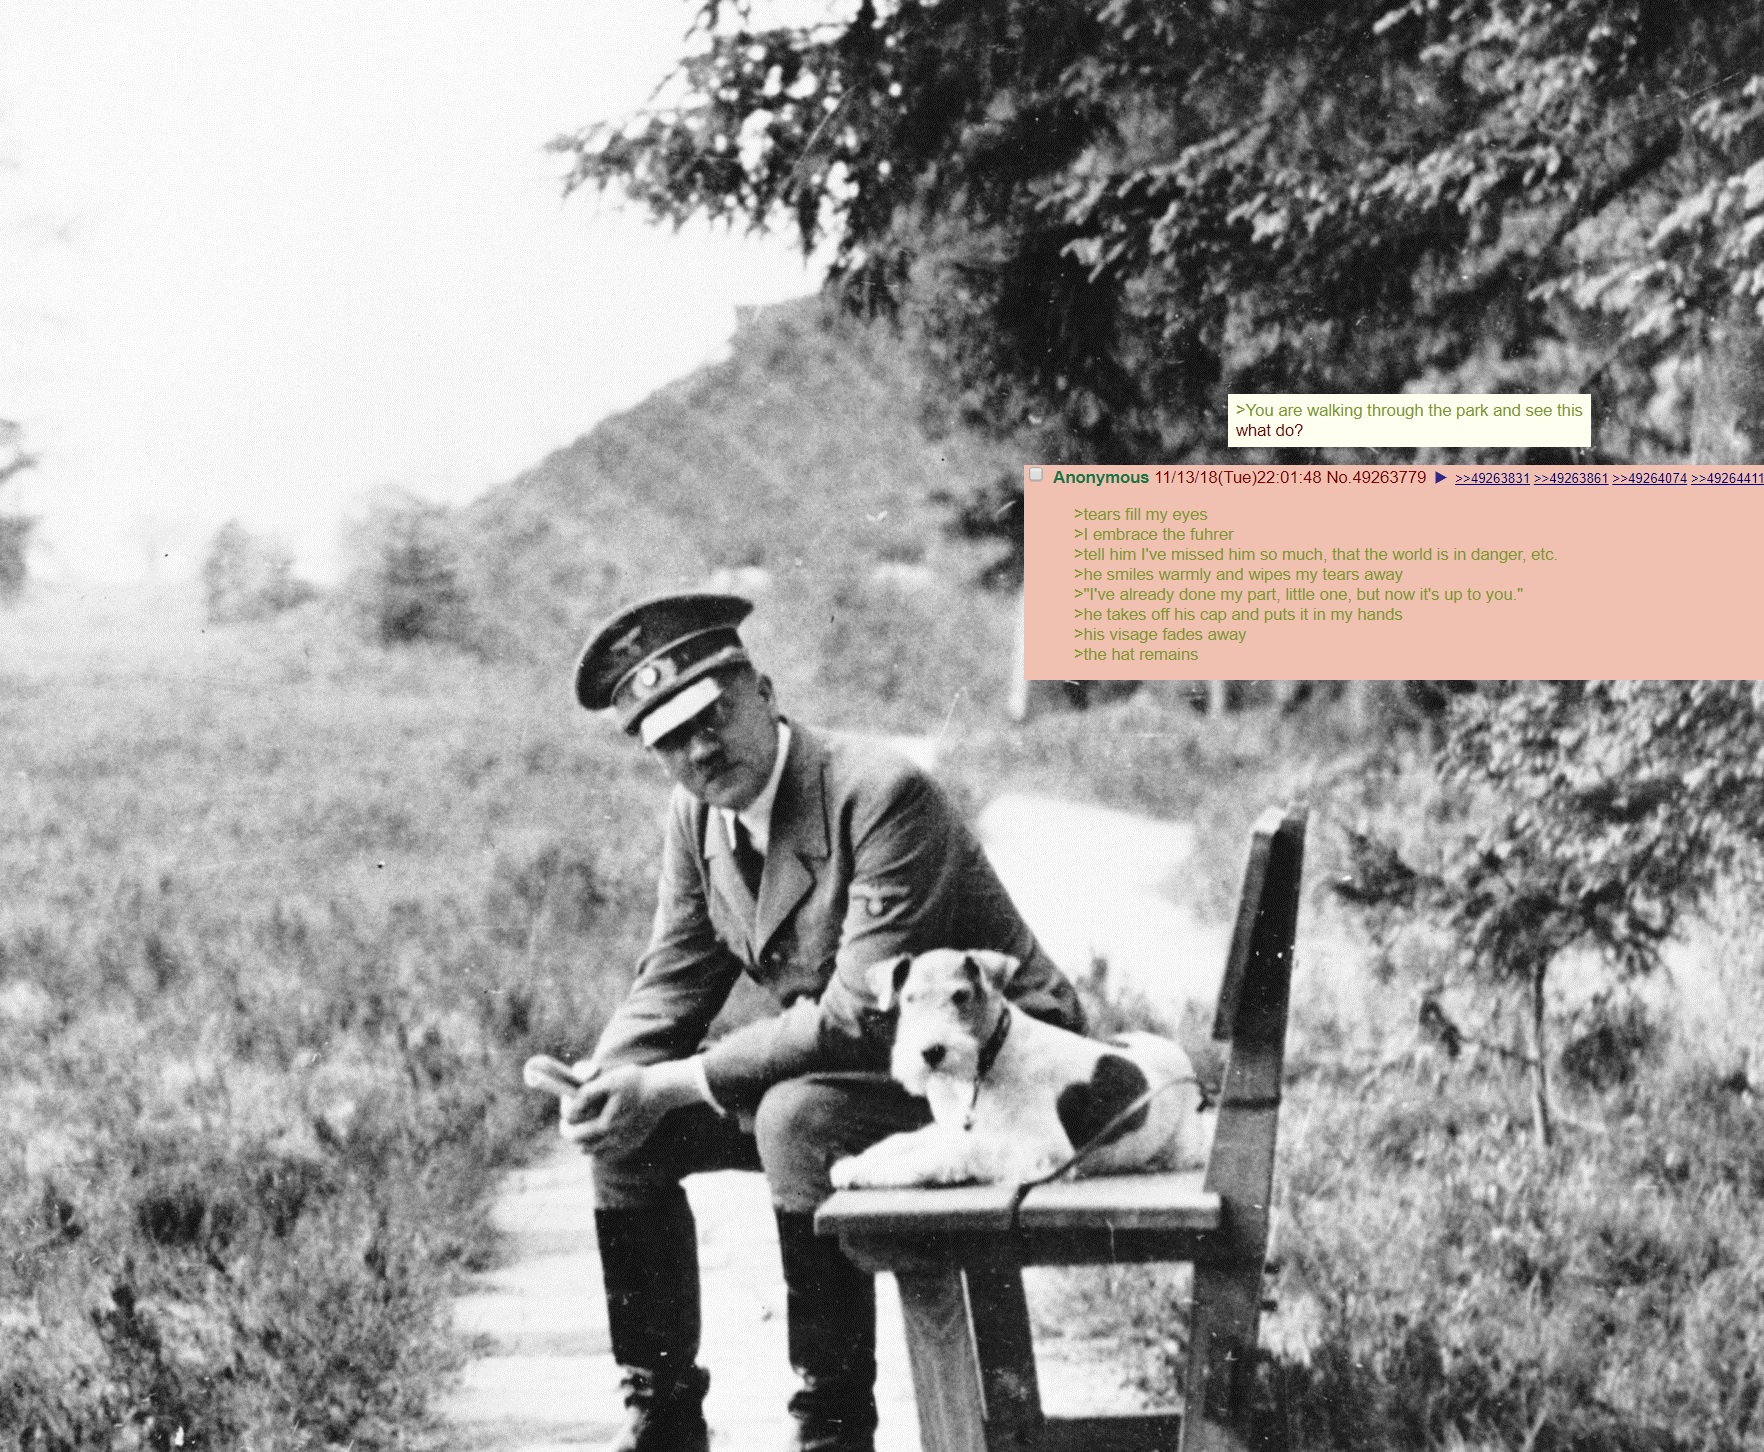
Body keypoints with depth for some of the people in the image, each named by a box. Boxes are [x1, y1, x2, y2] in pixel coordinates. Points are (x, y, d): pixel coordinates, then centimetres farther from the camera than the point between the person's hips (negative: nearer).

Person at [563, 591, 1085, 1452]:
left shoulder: (879, 793, -26)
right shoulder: (697, 817, 0)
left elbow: (861, 1019, -30)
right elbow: (670, 988, 8)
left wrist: (675, 1084, -28)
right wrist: (606, 1084, -15)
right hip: (851, 1065, 9)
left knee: (799, 1116, -34)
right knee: (626, 1131, -1)